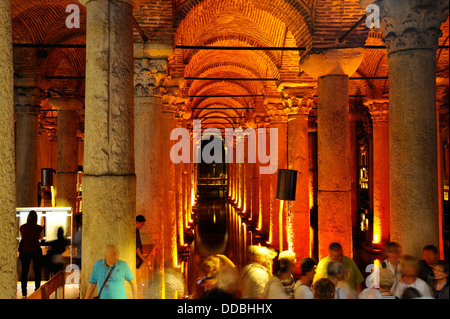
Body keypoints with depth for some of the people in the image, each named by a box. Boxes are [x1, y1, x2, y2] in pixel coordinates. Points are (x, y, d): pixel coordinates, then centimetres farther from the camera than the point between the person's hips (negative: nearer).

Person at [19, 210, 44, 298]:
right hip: (36, 251, -1)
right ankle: (37, 290, 15)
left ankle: (24, 293, 9)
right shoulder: (39, 228, -10)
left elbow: (22, 236, 13)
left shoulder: (22, 227, -6)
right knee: (37, 270, 10)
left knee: (24, 271, 8)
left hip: (25, 251, 1)